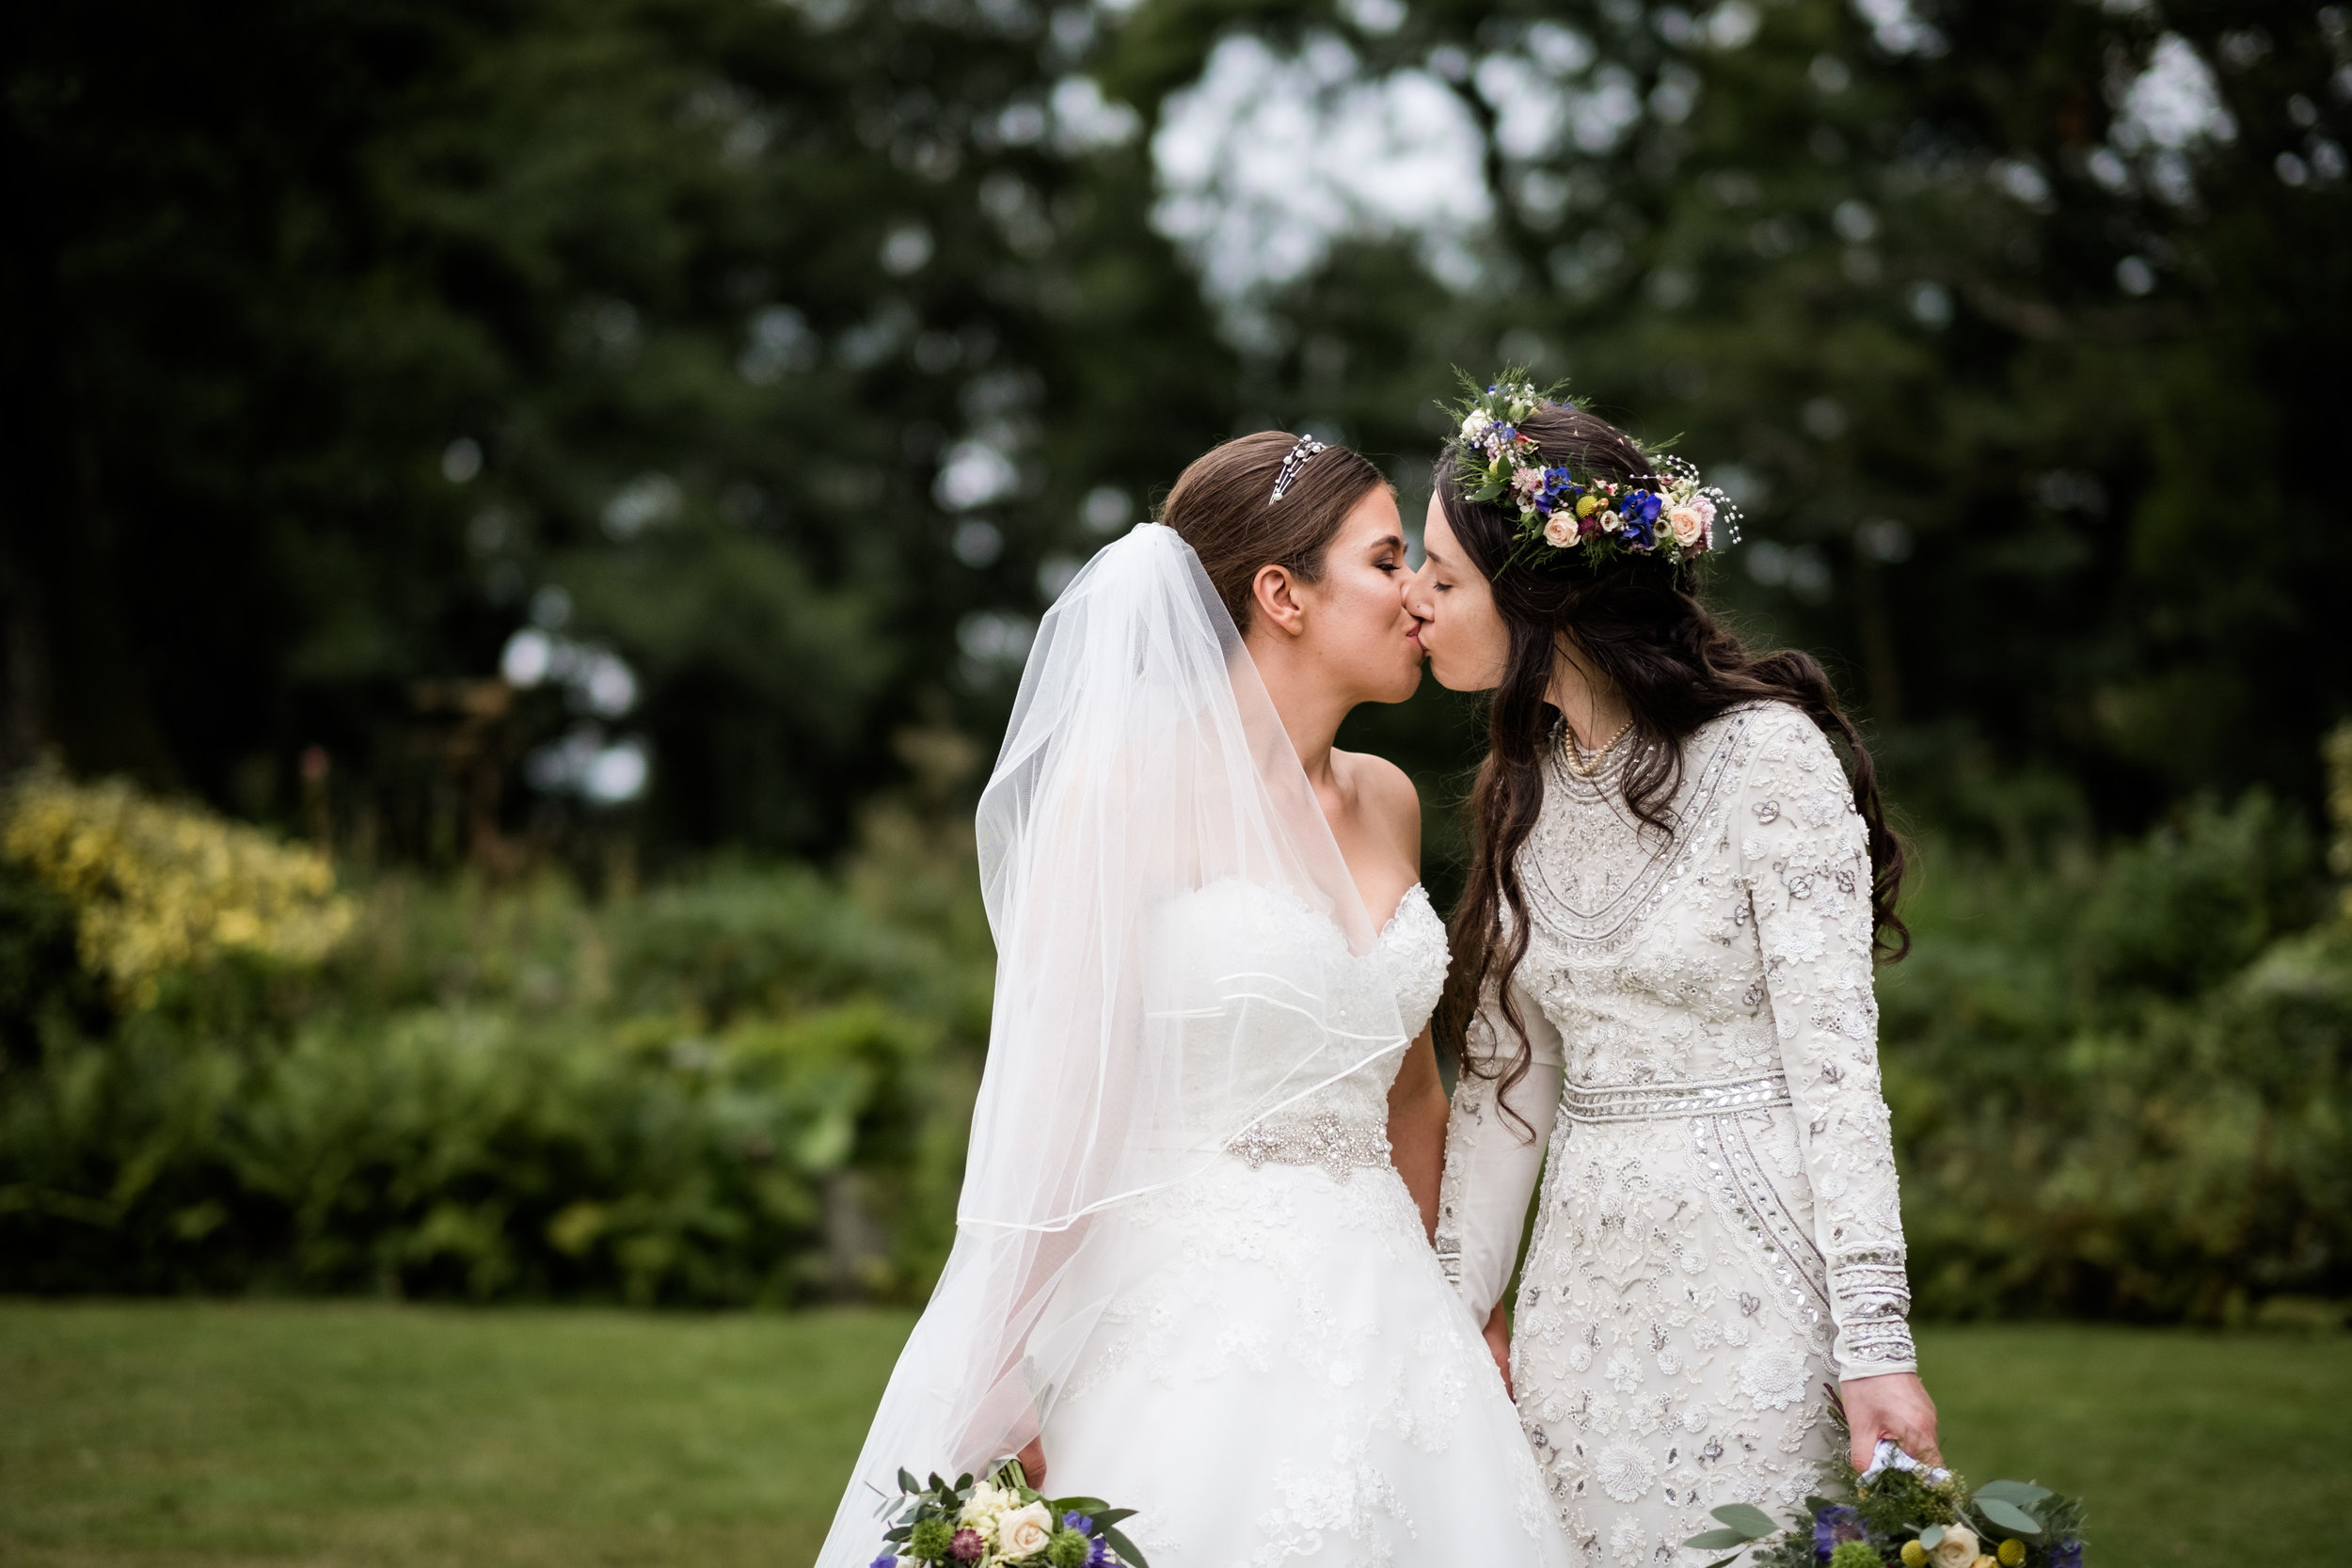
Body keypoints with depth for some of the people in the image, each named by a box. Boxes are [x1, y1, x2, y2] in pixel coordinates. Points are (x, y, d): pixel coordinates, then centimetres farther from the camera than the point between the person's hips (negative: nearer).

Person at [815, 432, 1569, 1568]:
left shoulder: (1386, 801, 11)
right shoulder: (1136, 790, -10)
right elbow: (1056, 1102, -14)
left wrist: (1454, 1320, 21)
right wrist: (1005, 1408, -16)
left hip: (1386, 1320, 6)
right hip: (1201, 1336, -6)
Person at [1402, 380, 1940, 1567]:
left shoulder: (1766, 755, -13)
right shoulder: (1525, 781, 7)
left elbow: (1833, 1059, -14)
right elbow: (1504, 1067, 12)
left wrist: (1877, 1347, -17)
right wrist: (1455, 1307, 10)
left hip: (1749, 1275, -6)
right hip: (1582, 1282, 6)